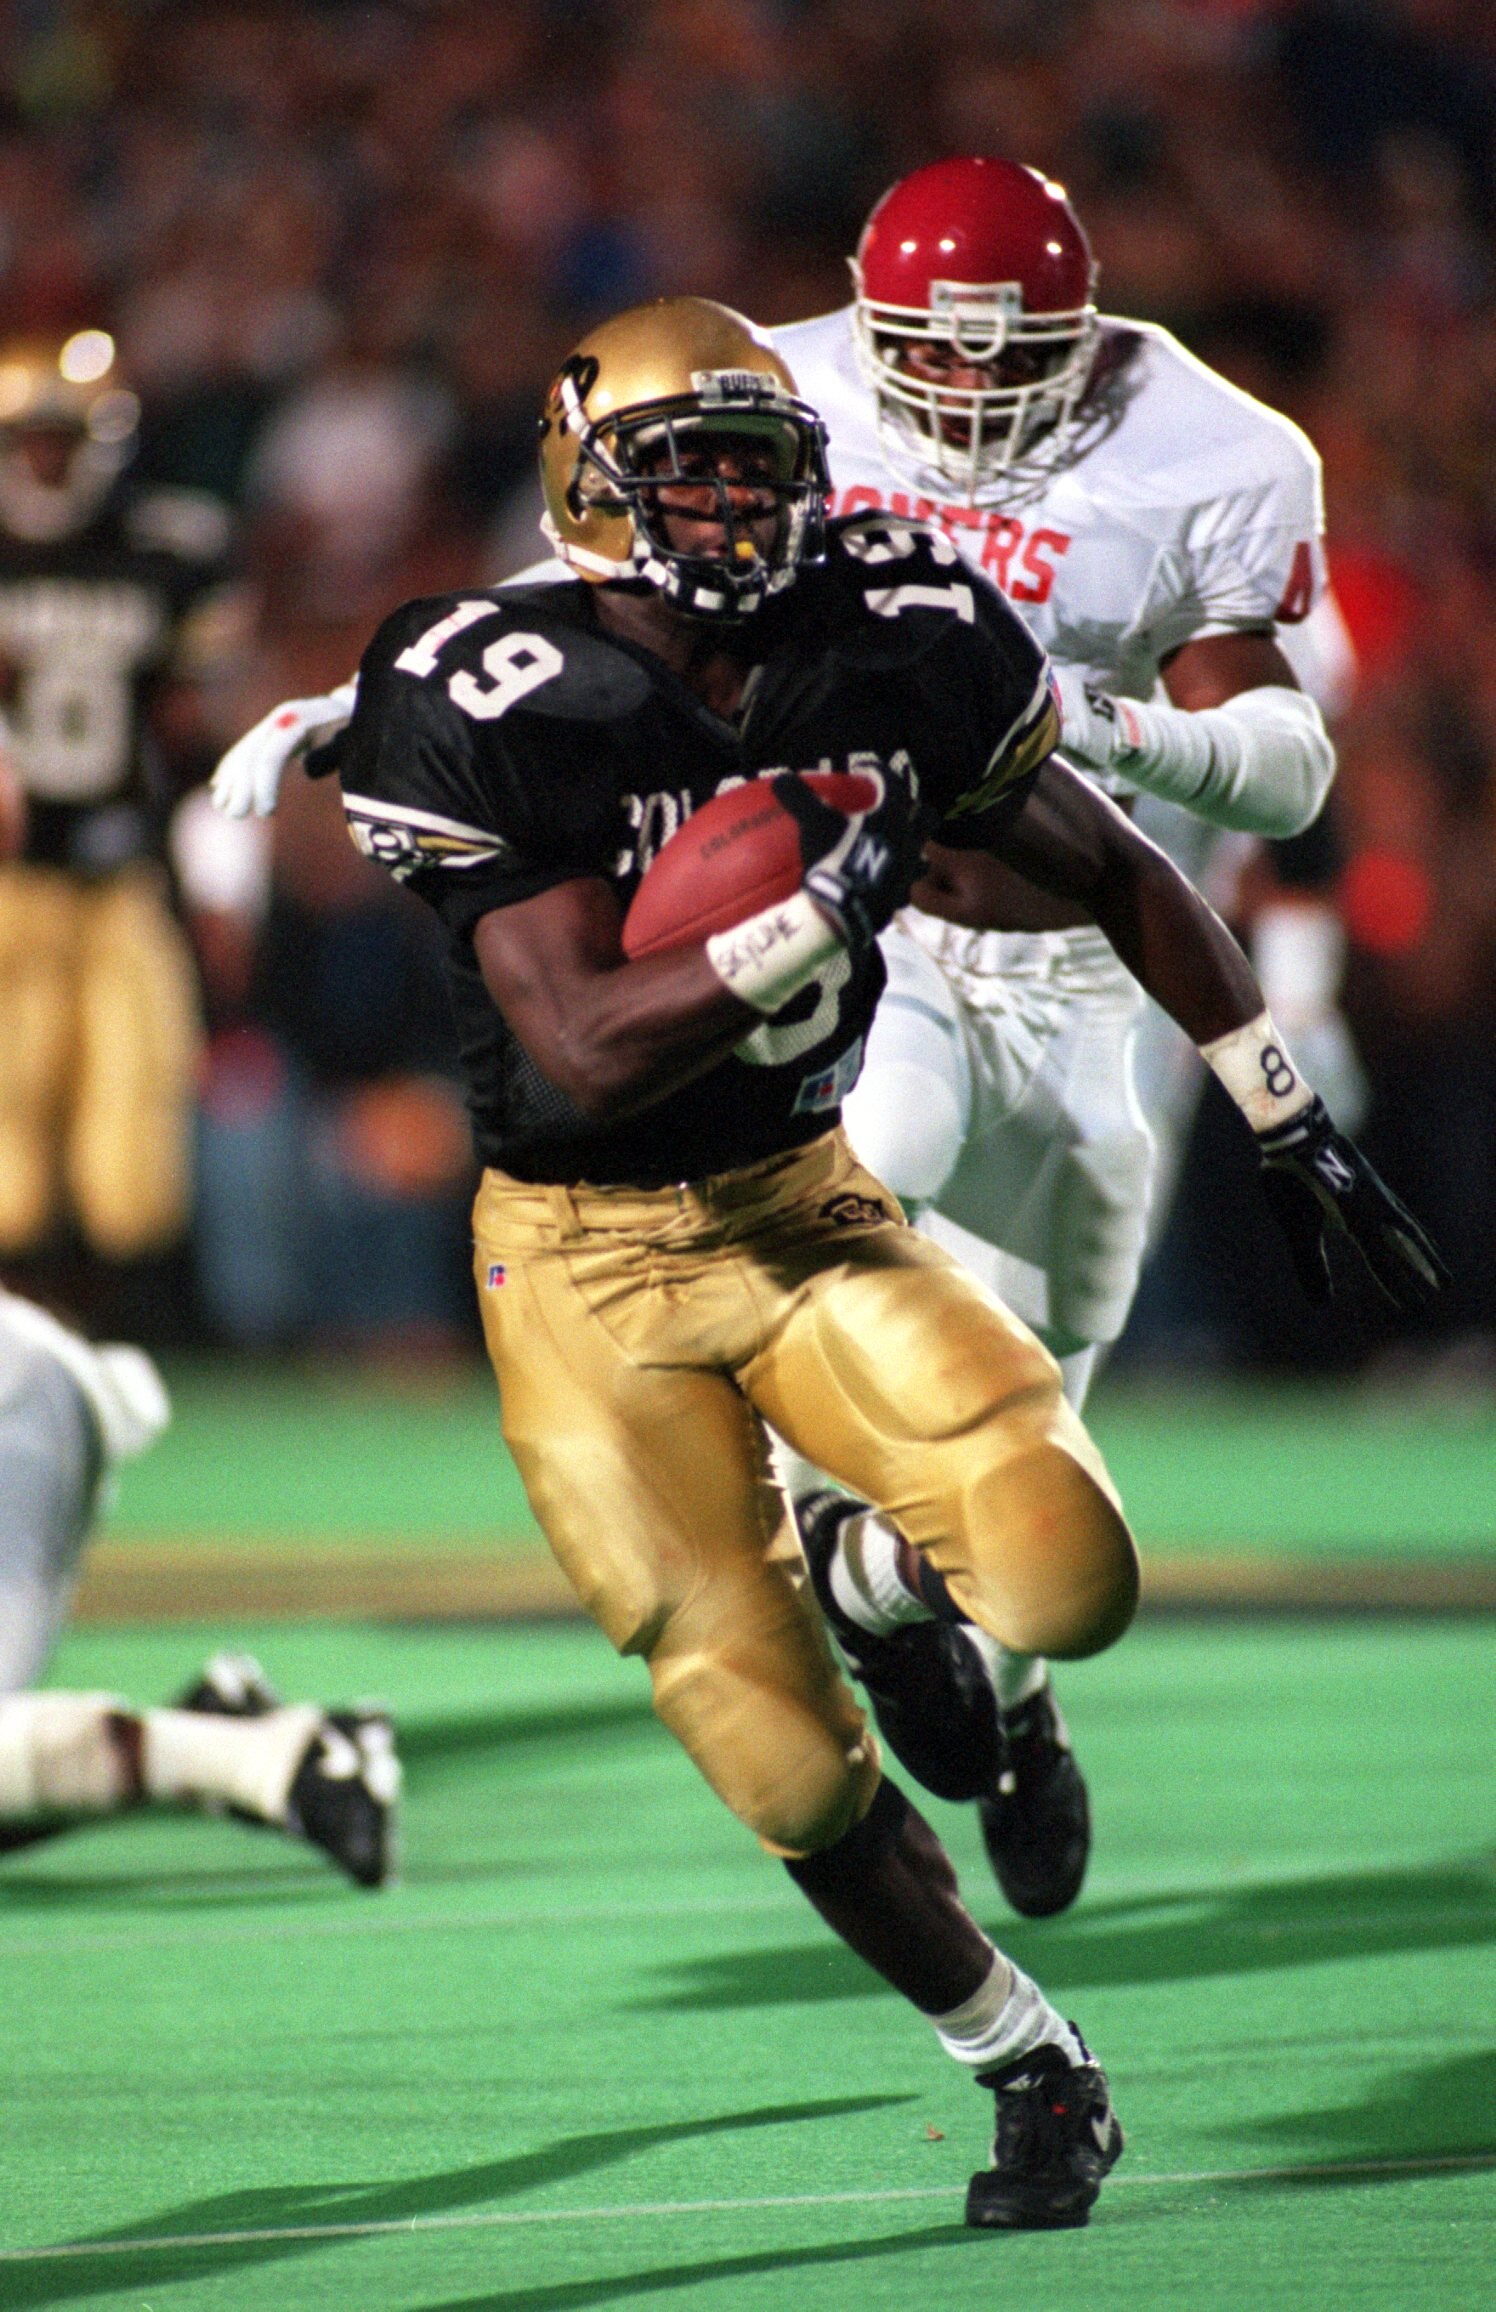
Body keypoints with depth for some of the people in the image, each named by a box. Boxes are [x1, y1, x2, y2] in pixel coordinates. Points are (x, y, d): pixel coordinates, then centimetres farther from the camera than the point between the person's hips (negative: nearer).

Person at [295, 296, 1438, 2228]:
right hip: (591, 1262, -3)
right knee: (786, 1761, -6)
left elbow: (1113, 872, 8)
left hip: (803, 1200, 3)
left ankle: (921, 1571, 15)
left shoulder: (894, 657, -8)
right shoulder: (510, 713, -20)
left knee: (1067, 1580, -21)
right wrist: (819, 905, -33)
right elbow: (585, 1056, -27)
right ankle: (1028, 2065, 17)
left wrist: (1289, 1123, 9)